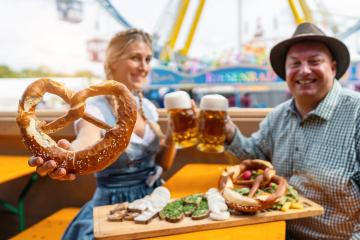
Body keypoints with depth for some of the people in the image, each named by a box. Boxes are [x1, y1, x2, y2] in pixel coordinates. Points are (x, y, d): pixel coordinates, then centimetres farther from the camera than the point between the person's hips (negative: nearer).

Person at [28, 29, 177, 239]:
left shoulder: (148, 107, 2)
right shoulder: (95, 111, -15)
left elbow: (164, 163, 6)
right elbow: (87, 142, -37)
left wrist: (173, 133, -11)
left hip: (155, 200, 5)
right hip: (115, 206, -4)